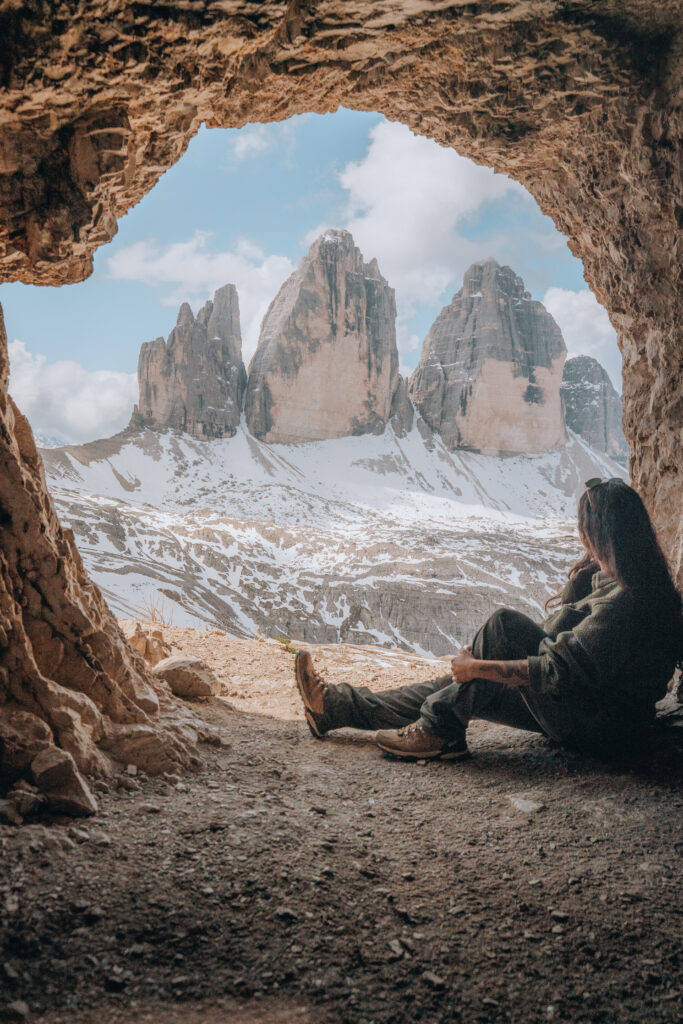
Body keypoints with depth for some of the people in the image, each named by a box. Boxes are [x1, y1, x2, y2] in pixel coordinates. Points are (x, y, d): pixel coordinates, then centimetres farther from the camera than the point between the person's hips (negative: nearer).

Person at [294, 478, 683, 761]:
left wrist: (477, 667, -23)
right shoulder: (637, 583, 6)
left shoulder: (623, 601, -26)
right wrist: (578, 580, -2)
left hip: (603, 726, -10)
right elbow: (555, 636, 13)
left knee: (505, 625, -20)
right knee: (461, 687, 4)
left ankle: (438, 730, -11)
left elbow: (558, 671, -30)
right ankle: (338, 706, 8)